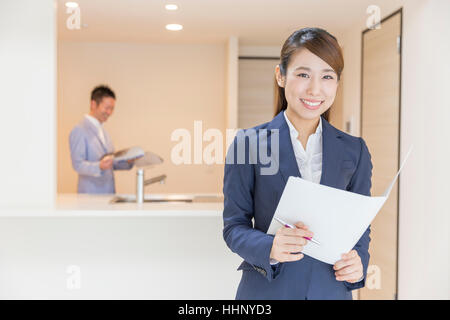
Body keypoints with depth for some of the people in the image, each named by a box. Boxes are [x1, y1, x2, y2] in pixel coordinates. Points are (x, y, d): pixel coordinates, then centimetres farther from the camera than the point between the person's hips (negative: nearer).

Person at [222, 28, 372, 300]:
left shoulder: (355, 151, 2)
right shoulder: (248, 143, -7)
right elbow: (234, 226, -5)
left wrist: (358, 261, -11)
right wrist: (269, 248, -23)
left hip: (331, 289, 3)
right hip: (265, 290, -2)